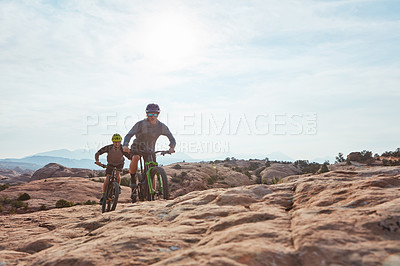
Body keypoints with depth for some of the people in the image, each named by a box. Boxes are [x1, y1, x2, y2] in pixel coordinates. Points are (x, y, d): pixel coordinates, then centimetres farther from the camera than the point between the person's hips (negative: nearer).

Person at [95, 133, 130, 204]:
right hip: (110, 164, 0)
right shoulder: (108, 147, -27)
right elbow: (97, 153, -24)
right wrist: (97, 161, -40)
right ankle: (103, 197, -6)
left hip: (119, 164, 0)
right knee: (107, 178, -13)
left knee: (118, 174, -29)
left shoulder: (122, 149, -28)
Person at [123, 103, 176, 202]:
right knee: (135, 158, -35)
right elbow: (129, 135, -26)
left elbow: (172, 138, -11)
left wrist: (172, 147, -34)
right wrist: (125, 145, -47)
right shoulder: (140, 124, -18)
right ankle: (133, 181, -17)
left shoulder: (161, 126, -11)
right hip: (137, 148, -3)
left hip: (150, 150, 3)